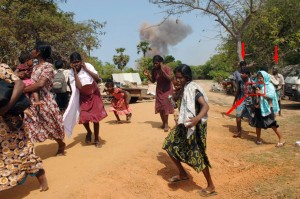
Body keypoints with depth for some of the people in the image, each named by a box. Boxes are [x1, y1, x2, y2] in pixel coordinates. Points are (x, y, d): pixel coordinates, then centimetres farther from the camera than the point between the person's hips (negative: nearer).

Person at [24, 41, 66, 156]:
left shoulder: (48, 66, -12)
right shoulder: (35, 68, 14)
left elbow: (40, 84, -23)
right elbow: (32, 83, 13)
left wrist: (22, 90, -20)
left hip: (44, 101, -7)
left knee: (51, 126, 9)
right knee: (26, 127, 1)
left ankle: (61, 146, 32)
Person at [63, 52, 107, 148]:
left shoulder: (88, 66, -18)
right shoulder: (72, 73, -16)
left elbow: (98, 78, -26)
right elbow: (79, 87, -28)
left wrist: (86, 69, -27)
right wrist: (75, 72, -28)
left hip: (94, 94, 0)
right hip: (83, 96, 1)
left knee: (96, 117, -1)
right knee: (84, 117, -11)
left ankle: (96, 139, 18)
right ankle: (88, 132, 24)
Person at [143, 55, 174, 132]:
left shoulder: (167, 68, -16)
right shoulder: (154, 70, -1)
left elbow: (170, 79, -26)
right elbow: (153, 81, 8)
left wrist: (163, 71, -34)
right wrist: (148, 75, -8)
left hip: (167, 90, -5)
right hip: (159, 90, 6)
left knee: (165, 107, -12)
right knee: (160, 107, 5)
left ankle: (166, 124, -6)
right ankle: (164, 123, 18)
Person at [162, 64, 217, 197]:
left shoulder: (193, 89, -19)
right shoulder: (184, 89, 8)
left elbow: (206, 106, -33)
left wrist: (197, 118, -48)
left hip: (194, 127, -10)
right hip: (184, 125, 10)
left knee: (197, 156, -4)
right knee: (170, 146, 13)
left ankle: (211, 187, 12)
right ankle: (182, 174, 30)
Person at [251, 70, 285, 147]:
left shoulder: (269, 85, -8)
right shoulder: (258, 86, 9)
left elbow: (271, 95, -22)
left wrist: (261, 93, -28)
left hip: (267, 108, -6)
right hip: (259, 107, 6)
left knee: (272, 124, -10)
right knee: (258, 123, 11)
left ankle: (281, 139, 1)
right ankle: (258, 138, 27)